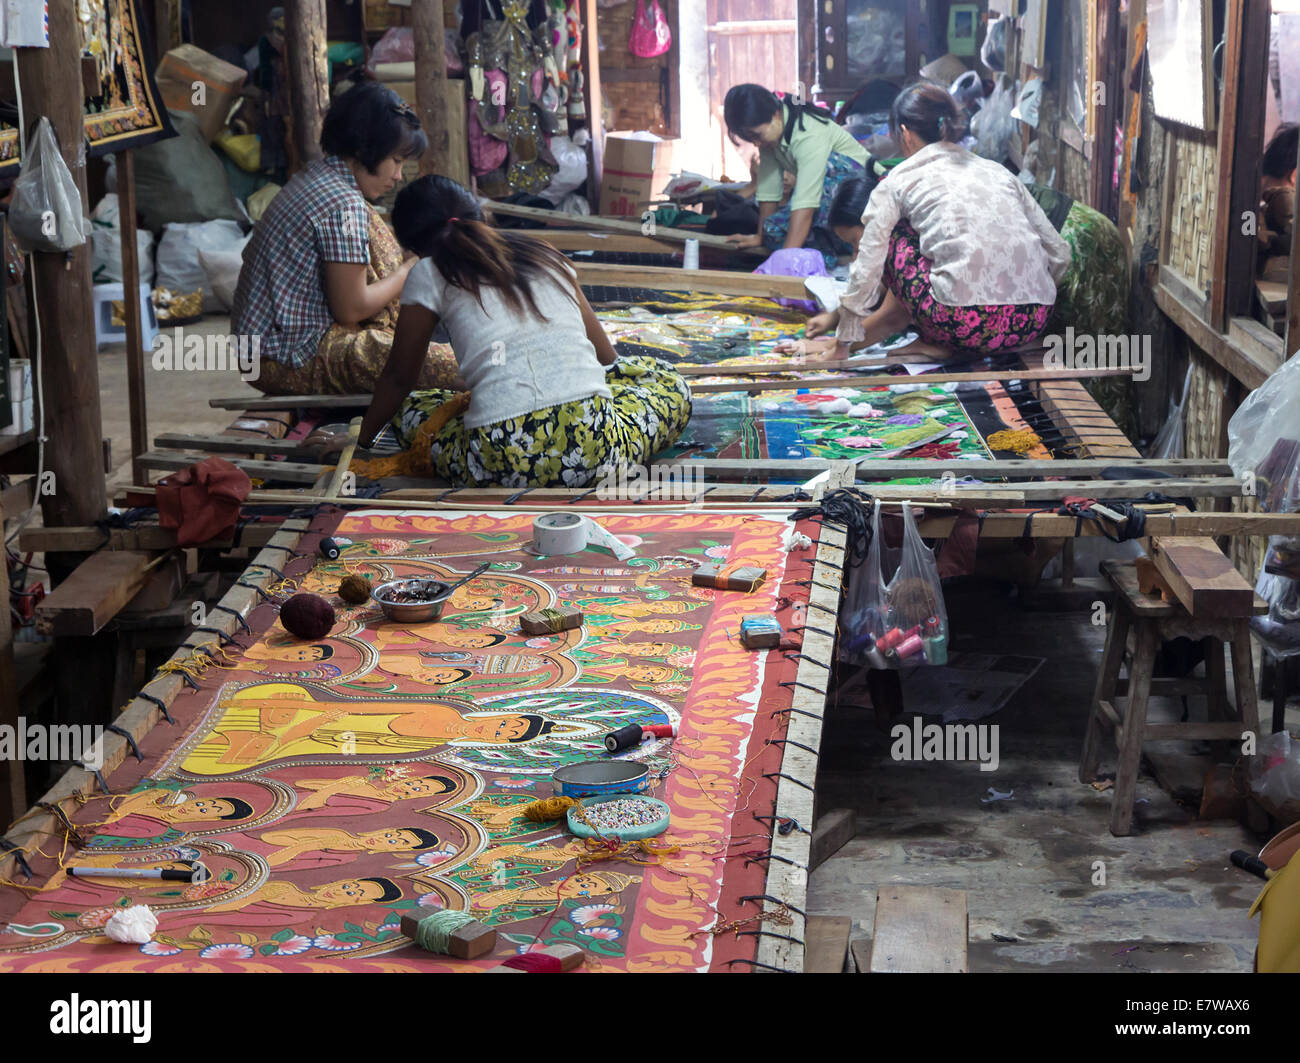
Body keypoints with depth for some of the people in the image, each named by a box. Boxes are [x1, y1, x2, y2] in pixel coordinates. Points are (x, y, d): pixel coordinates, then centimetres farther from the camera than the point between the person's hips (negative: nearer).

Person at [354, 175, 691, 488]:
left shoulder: (430, 274, 12)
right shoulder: (544, 254, 21)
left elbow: (399, 378, 22)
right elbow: (605, 357, 28)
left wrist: (362, 438, 39)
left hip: (503, 460, -2)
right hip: (593, 445, 2)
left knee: (408, 409, 28)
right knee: (669, 382, 31)